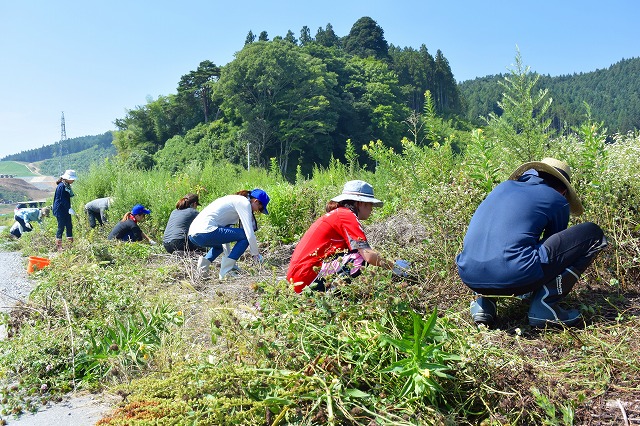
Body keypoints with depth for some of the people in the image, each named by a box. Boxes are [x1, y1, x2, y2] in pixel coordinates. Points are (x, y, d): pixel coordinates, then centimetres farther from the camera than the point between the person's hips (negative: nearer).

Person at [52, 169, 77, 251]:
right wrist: (69, 208, -23)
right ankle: (58, 245, 6)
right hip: (60, 210, -9)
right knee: (61, 227, -3)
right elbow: (62, 200, -21)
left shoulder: (67, 186, 10)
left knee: (69, 226, 11)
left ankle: (71, 243, 19)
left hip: (66, 210, 9)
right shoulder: (61, 186, -18)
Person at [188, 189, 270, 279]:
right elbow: (250, 233, -9)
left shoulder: (235, 200, 25)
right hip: (205, 233, -10)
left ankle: (205, 260, 10)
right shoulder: (244, 203, -2)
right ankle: (226, 271, -6)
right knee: (245, 235, -4)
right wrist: (256, 254, 4)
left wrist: (227, 257, 28)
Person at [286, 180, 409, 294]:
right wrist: (394, 267, -3)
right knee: (360, 259, -20)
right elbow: (369, 255, -18)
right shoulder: (347, 216, -9)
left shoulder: (337, 214, 19)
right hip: (306, 277, -10)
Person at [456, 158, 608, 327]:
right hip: (515, 277, -5)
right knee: (593, 234, 11)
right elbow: (554, 248, 26)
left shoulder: (504, 186, 27)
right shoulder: (557, 200, 13)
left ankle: (483, 301, 18)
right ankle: (545, 304, 3)